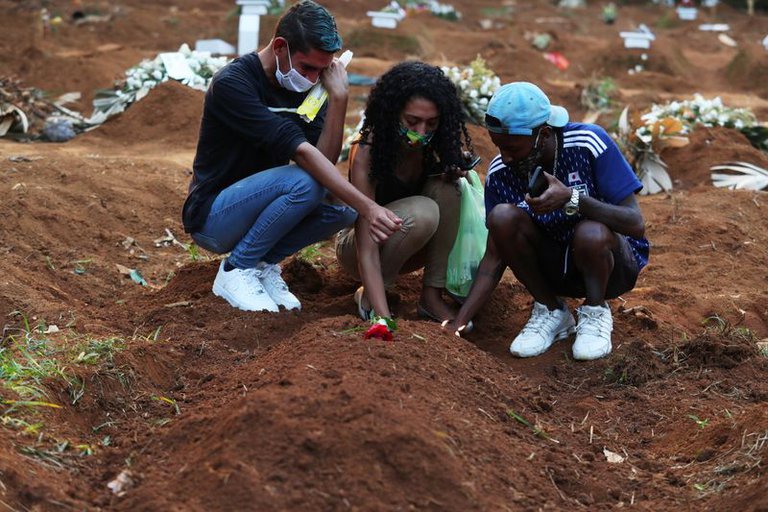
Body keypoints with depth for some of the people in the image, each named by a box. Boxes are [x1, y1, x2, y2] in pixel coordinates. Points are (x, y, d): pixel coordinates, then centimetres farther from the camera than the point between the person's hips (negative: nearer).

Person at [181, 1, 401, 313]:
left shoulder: (304, 86, 0)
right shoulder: (232, 83, -23)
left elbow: (324, 160, -12)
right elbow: (301, 152, -33)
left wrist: (338, 97, -22)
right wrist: (367, 207, -38)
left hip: (257, 210, 7)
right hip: (210, 217, -7)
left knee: (344, 205, -13)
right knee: (304, 183, -30)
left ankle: (264, 263, 2)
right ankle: (236, 271, -12)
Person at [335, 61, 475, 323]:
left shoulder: (438, 141, -17)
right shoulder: (366, 154, -32)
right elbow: (367, 252, -36)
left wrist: (458, 166, -20)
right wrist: (384, 319, -48)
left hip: (411, 246, 5)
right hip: (355, 242, -5)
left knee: (447, 188, -23)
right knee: (422, 213, -34)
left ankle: (432, 296, -16)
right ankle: (368, 294, -13)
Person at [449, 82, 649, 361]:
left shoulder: (590, 144, -23)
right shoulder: (500, 173, -12)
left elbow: (636, 224, -25)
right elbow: (494, 258, -8)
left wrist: (571, 199, -40)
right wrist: (459, 324, -19)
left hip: (611, 263, -3)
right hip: (555, 266, 3)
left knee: (591, 234, -37)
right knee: (502, 217, -24)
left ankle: (595, 312, -5)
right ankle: (551, 312, -3)